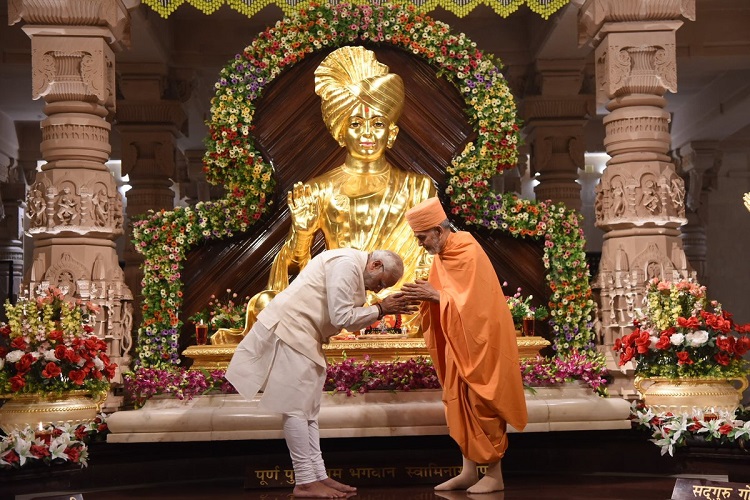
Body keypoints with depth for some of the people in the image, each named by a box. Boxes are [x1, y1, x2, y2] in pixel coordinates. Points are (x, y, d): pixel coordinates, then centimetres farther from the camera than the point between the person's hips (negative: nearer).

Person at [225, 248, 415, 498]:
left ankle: (318, 476, 14)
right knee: (296, 409, -6)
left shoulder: (354, 269, 14)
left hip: (304, 339, 11)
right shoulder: (346, 263, -18)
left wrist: (383, 309, 5)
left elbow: (348, 319, 16)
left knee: (308, 411, 11)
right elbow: (341, 317, -20)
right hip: (288, 331, -11)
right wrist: (380, 308, -12)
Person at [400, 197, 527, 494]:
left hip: (478, 342, -9)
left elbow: (471, 302, -23)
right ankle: (469, 471, 15)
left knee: (480, 403, -4)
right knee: (461, 405, 9)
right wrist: (424, 294, -7)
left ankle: (495, 474, 5)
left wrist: (434, 295, -20)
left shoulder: (467, 253, -19)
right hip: (459, 343, 9)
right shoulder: (444, 254, 8)